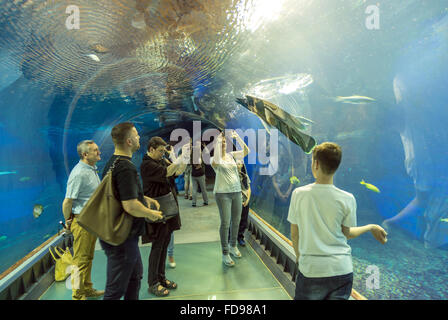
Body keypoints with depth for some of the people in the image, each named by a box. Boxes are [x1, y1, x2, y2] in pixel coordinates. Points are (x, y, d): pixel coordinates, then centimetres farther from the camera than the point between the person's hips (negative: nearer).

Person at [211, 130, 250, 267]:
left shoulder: (232, 155, 7)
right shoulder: (213, 159, -4)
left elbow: (246, 151, -5)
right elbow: (217, 161, -29)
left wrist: (238, 138, -14)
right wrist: (217, 141, -24)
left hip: (236, 191, 5)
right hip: (222, 193, -5)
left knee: (236, 221, 14)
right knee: (225, 223, -3)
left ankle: (233, 246, 35)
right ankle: (225, 254, 11)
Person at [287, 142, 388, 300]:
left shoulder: (299, 194, -11)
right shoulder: (347, 199, -9)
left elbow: (294, 234, -2)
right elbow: (346, 233, 3)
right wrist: (371, 227, 21)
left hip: (311, 271, -1)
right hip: (342, 271, 2)